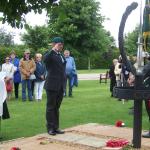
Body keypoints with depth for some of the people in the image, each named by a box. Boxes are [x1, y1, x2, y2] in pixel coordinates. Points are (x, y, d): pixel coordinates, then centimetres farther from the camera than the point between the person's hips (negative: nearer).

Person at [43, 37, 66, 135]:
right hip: (52, 85, -6)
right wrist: (53, 49, -33)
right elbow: (45, 59, -30)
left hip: (61, 86, 7)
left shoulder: (61, 55, 15)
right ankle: (50, 128, 9)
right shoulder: (49, 55, -6)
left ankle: (56, 127, 18)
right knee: (51, 107, 2)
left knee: (56, 107, 12)